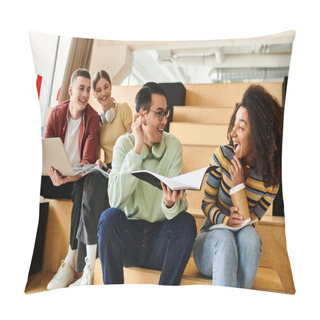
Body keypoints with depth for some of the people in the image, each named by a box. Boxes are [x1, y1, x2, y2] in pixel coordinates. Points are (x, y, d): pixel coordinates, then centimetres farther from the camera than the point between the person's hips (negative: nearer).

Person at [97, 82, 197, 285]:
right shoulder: (124, 143, -7)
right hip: (129, 233, -1)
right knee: (110, 216, -28)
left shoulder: (173, 145, -5)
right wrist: (138, 148, -23)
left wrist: (171, 204, -35)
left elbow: (181, 203, -11)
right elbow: (115, 200, -22)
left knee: (186, 222, -26)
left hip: (160, 240, 1)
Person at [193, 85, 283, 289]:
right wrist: (225, 220, -26)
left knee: (249, 234, -33)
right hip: (212, 240, 0)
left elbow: (248, 222, -10)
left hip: (243, 244, 1)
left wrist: (239, 185, -23)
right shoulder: (223, 156, -13)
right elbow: (207, 204, -6)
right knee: (224, 237, -34)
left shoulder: (272, 176, -10)